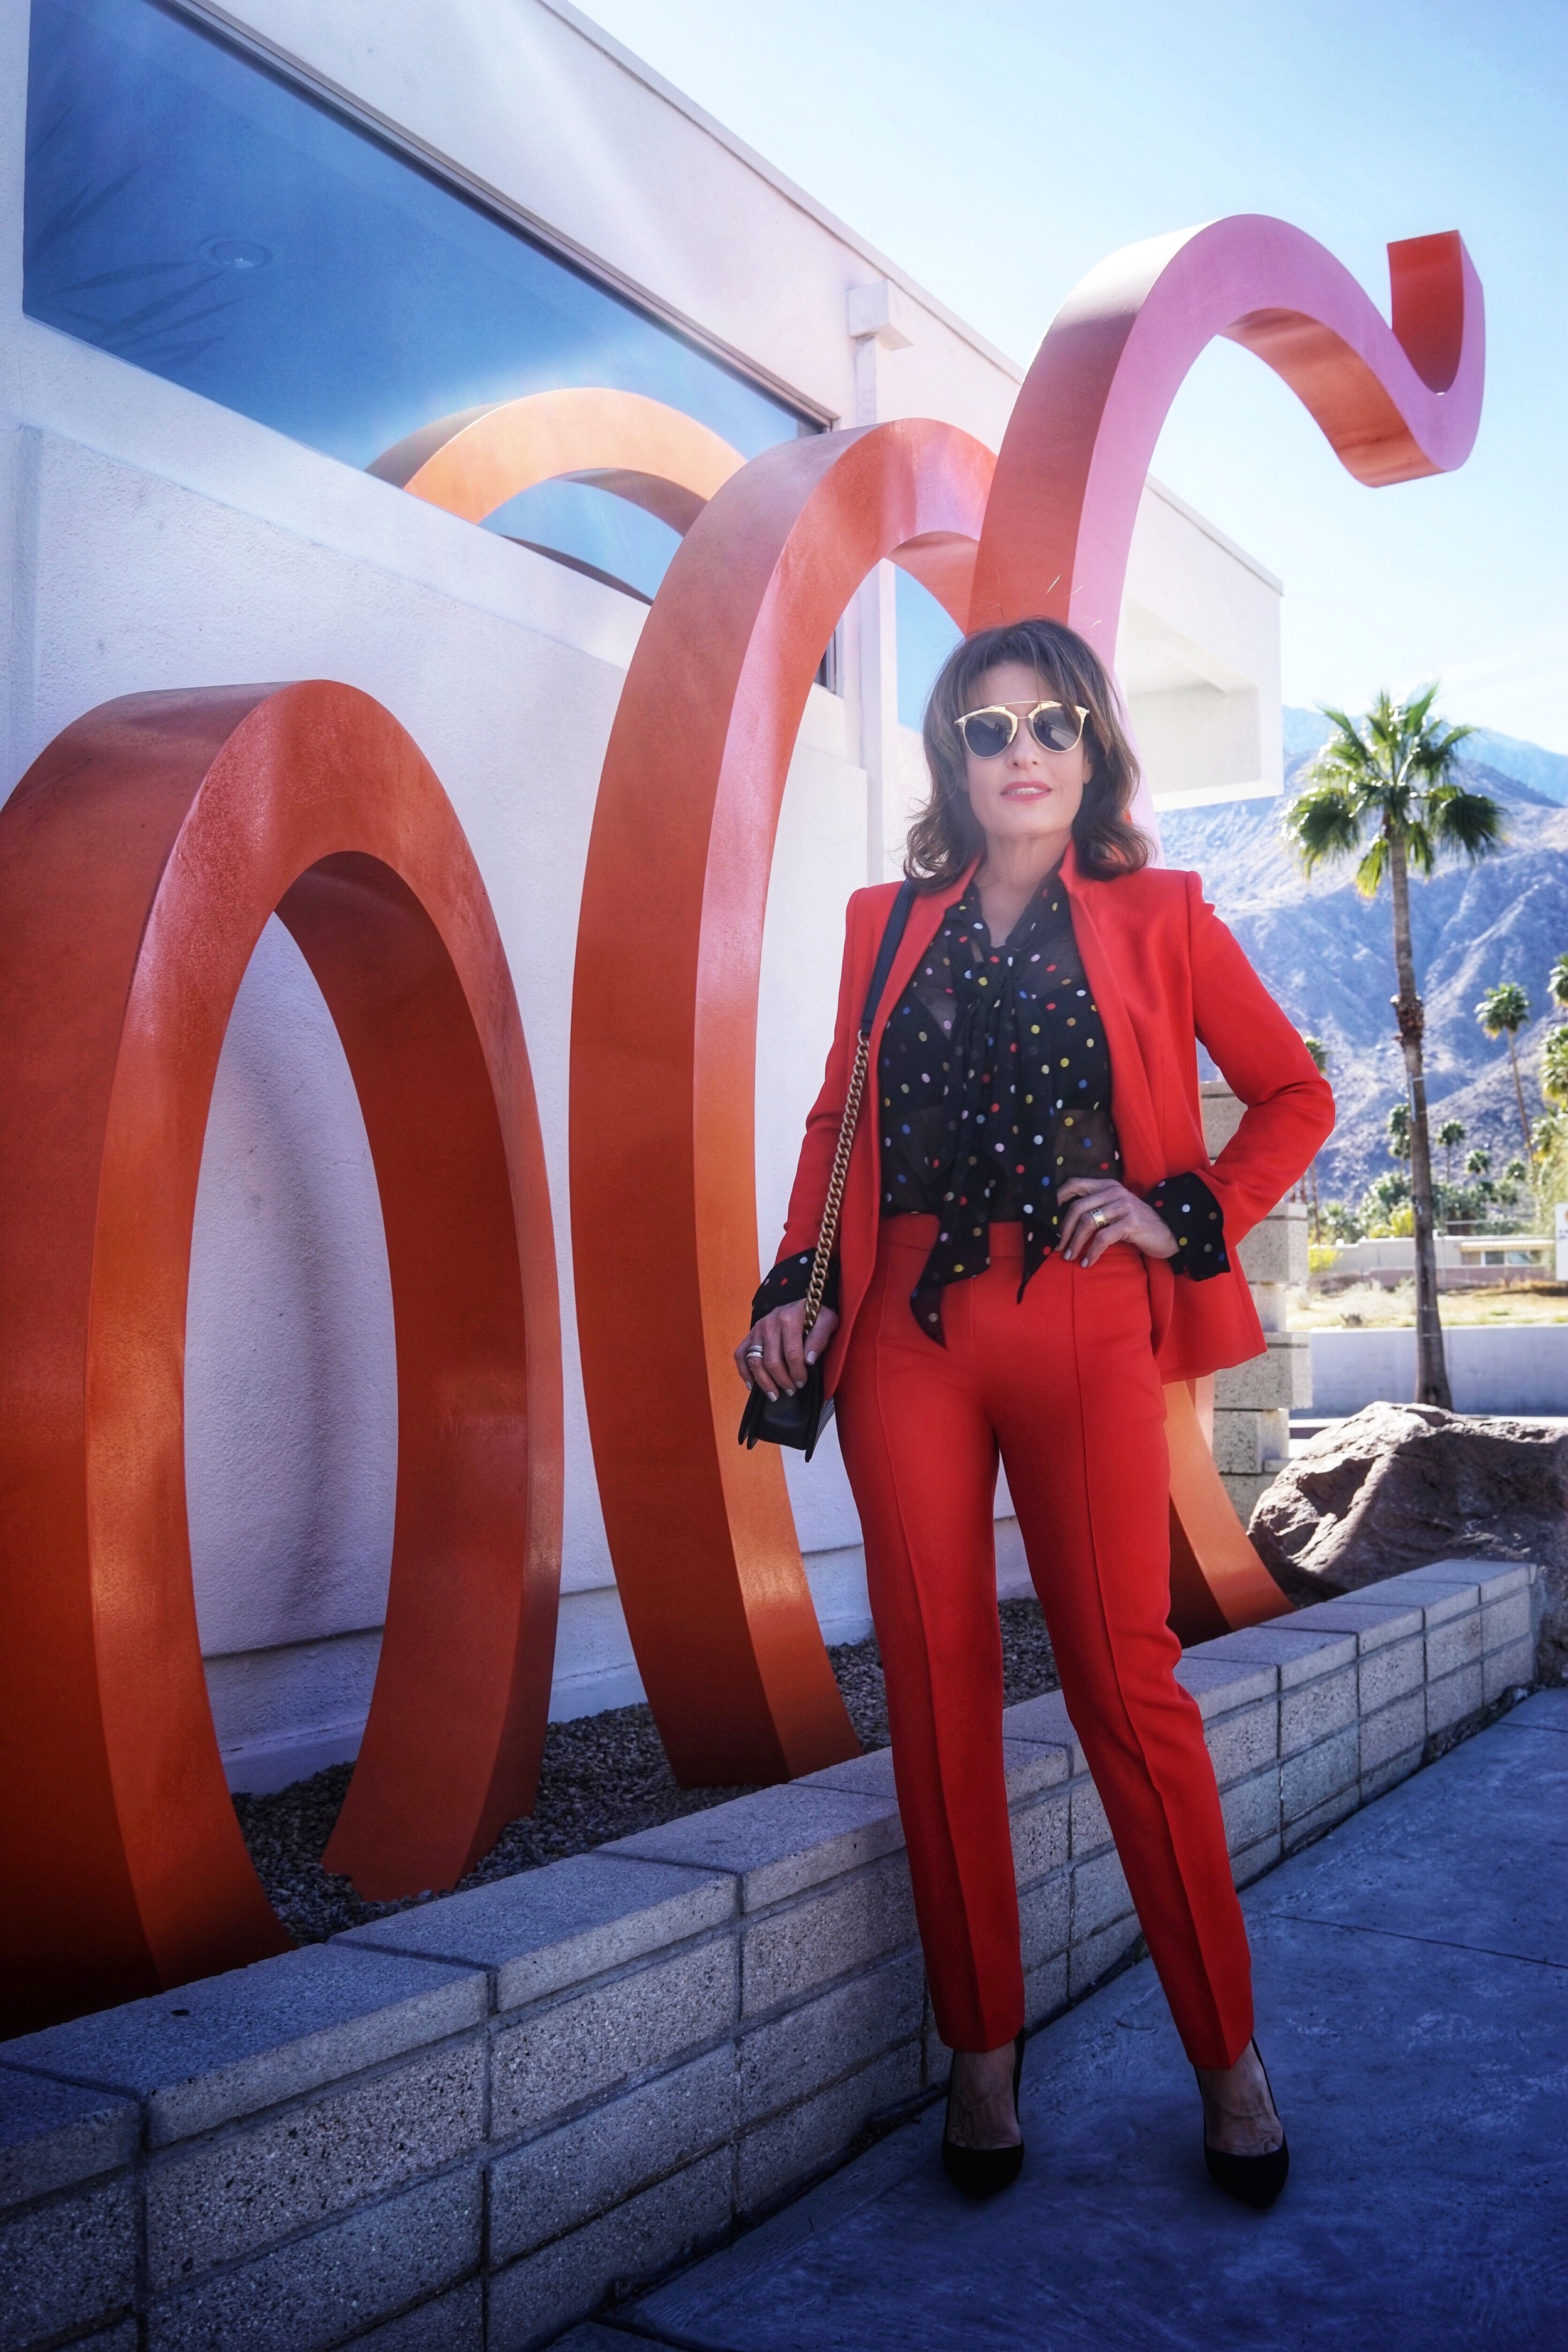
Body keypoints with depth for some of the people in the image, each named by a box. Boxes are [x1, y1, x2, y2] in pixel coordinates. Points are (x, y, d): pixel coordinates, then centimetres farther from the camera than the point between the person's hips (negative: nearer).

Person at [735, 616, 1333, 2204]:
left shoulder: (1157, 918, 8)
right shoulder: (887, 924, 14)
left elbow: (1295, 1095, 10)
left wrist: (1185, 1217, -4)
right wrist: (796, 1285, 5)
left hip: (1084, 1339, -2)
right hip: (907, 1338, 3)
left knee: (1125, 1681, -2)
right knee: (936, 1688, 4)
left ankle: (1227, 2054, 15)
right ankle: (983, 2046, 19)